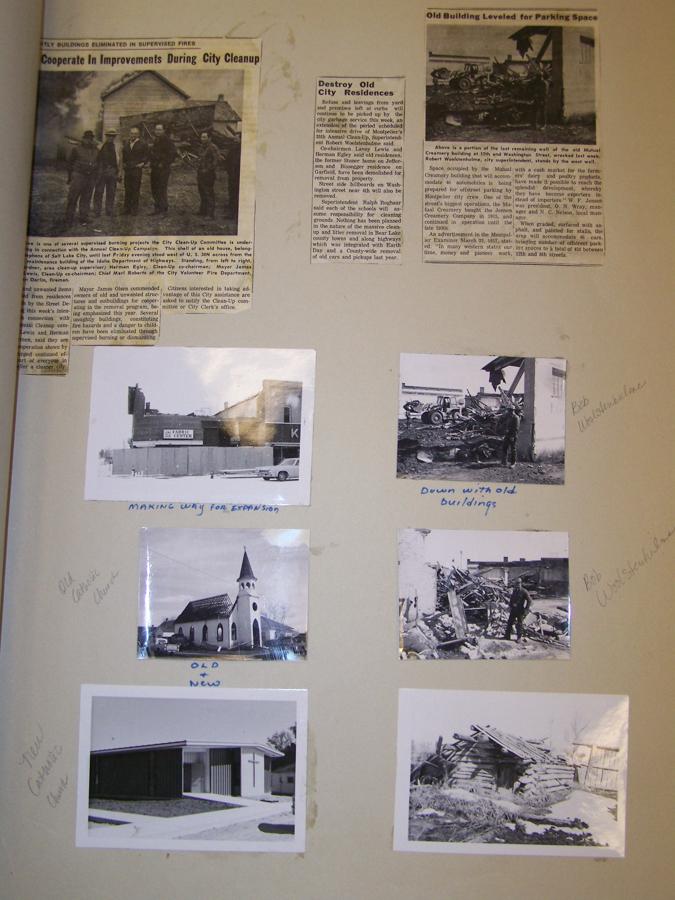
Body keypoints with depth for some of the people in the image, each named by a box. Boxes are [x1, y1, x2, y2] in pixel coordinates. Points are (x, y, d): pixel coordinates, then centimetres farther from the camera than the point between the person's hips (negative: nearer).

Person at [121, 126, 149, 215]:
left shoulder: (142, 144, 0)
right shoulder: (126, 143, 13)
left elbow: (147, 156, 3)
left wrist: (143, 163, -7)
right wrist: (123, 163, 13)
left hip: (137, 170, -4)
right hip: (127, 170, 4)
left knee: (136, 190, -2)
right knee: (127, 190, 5)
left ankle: (134, 210, 5)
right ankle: (127, 209, 12)